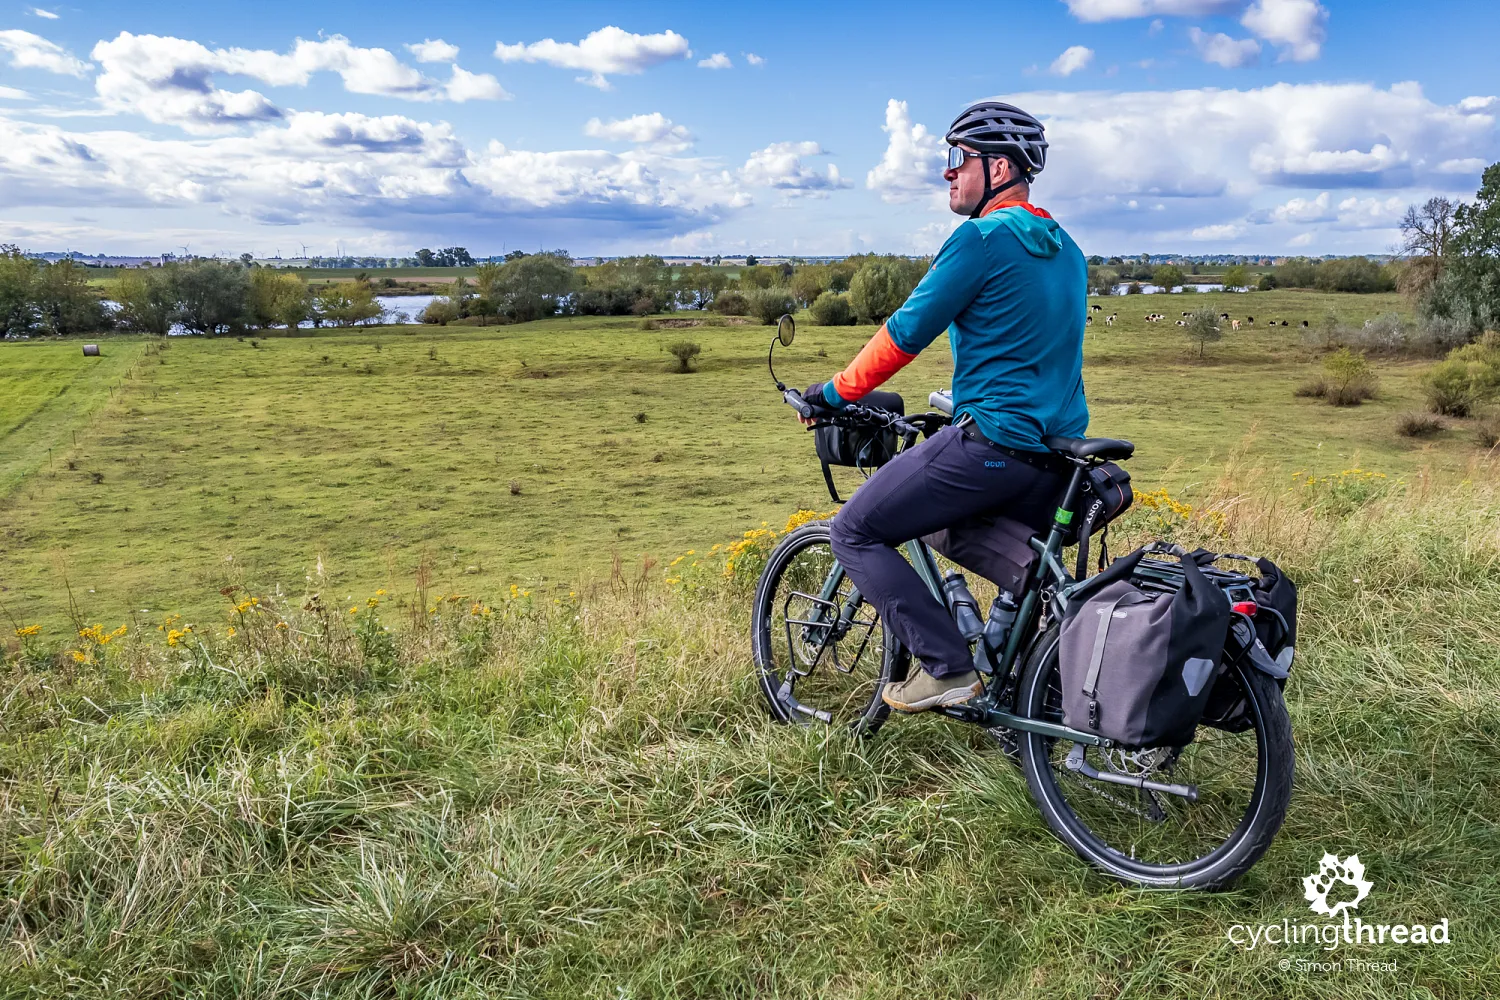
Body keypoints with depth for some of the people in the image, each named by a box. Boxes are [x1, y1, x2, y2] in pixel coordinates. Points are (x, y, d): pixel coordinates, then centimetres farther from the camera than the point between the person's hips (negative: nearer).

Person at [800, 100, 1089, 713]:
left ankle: (947, 668, -4)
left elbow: (907, 331, -12)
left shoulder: (983, 237, -10)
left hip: (990, 444, -9)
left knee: (855, 533, 0)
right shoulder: (1066, 250, 18)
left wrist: (837, 392, 0)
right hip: (1058, 456, 9)